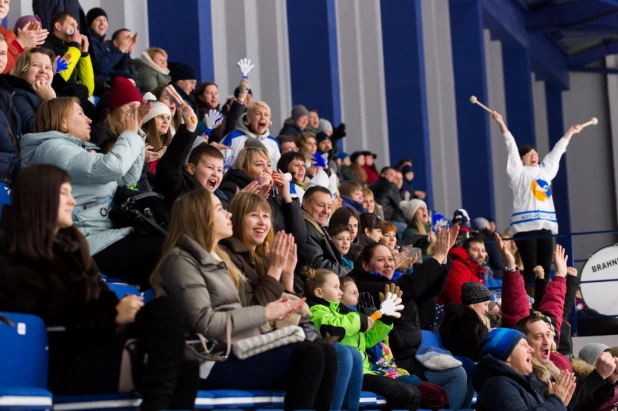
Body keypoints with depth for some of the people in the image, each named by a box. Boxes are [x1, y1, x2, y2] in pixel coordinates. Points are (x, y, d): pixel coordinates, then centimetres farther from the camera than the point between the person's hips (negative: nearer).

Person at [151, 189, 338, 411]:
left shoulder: (217, 258, 23)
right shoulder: (182, 260, -5)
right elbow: (206, 323, -16)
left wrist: (278, 308, -2)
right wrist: (264, 313, -9)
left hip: (241, 350, 9)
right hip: (215, 361, -9)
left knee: (326, 353, -12)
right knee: (309, 355, -25)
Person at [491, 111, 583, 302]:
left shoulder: (545, 170, 19)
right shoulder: (519, 173, 4)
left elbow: (557, 151, 29)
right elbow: (511, 147, -1)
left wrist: (570, 132, 40)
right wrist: (501, 123, -6)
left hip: (545, 226, 5)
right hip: (525, 226, -5)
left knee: (545, 270, 3)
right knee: (530, 269, -9)